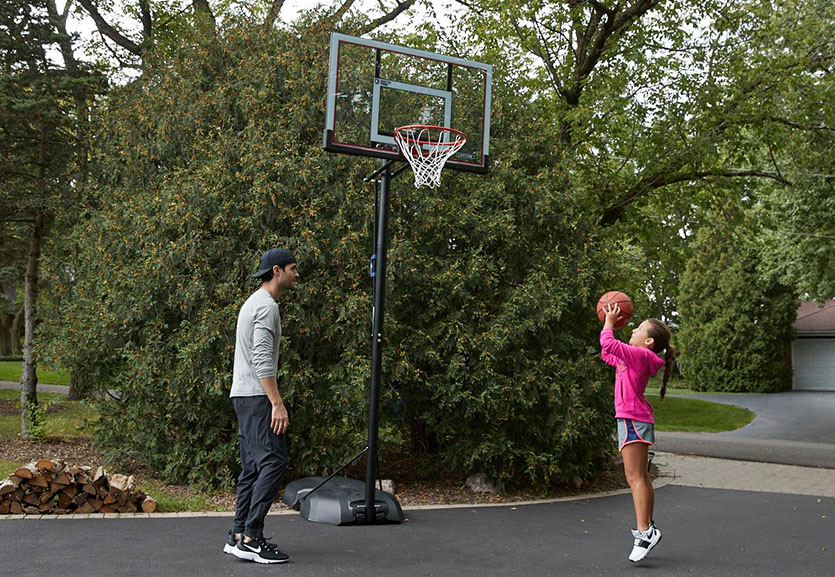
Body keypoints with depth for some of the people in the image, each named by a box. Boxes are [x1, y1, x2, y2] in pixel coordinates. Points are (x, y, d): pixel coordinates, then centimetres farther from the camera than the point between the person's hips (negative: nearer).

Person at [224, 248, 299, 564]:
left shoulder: (253, 303, 21)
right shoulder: (267, 306, -13)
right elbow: (262, 359, -22)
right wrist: (277, 403, -25)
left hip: (244, 395, 11)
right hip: (257, 396, -11)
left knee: (254, 465, 10)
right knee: (273, 460, -13)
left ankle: (239, 536, 11)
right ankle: (250, 538, -14)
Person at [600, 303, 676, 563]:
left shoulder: (640, 355, -12)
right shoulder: (634, 358, 17)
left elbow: (608, 344, -21)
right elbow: (608, 353, 30)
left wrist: (610, 322, -6)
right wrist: (610, 325, 24)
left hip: (633, 419, -10)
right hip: (634, 420, 10)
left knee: (635, 477, -14)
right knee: (641, 477, 15)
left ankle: (644, 531, -18)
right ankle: (648, 528, 22)